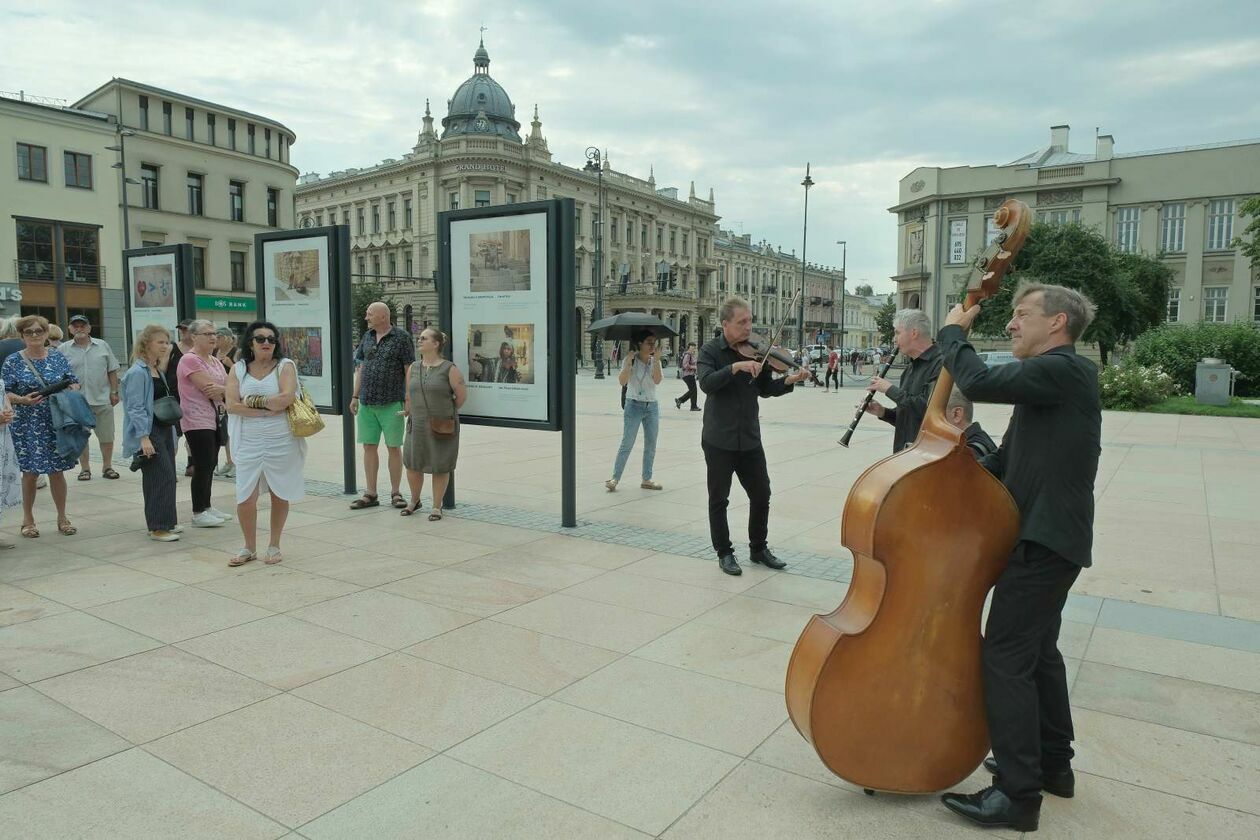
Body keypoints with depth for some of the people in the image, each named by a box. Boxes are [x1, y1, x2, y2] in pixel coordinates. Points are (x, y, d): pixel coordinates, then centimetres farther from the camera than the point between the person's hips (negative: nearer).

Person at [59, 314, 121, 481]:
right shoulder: (63, 349, 2)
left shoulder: (103, 346, 5)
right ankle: (85, 468, 17)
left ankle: (107, 466, 17)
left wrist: (114, 392, 3)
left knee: (107, 436, 5)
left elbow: (112, 371, 8)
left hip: (102, 399, 1)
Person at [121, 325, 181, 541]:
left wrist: (172, 433, 21)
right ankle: (158, 527, -3)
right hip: (149, 432, -9)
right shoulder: (137, 373, -14)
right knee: (161, 477, -10)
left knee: (168, 476, 12)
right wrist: (144, 437, -24)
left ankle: (165, 521, 23)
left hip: (164, 430, 9)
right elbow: (136, 408, -18)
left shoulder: (158, 371, 14)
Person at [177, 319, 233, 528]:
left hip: (215, 420, 8)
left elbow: (228, 386, 7)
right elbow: (209, 389, -19)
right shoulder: (190, 359, -12)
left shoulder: (215, 361, 15)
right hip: (198, 421, -8)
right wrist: (228, 391, -2)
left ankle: (206, 507, 21)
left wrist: (221, 390, -15)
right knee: (203, 466, -6)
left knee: (210, 465, 12)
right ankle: (198, 513, 2)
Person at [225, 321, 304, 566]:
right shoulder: (238, 369, 6)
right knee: (245, 499, 0)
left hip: (282, 441, -1)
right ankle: (249, 548, 20)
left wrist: (254, 401, -8)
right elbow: (232, 405, -6)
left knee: (279, 495, 8)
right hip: (249, 442, 2)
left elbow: (287, 398, -16)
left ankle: (274, 546, 25)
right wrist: (269, 408, -14)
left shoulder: (285, 366, 0)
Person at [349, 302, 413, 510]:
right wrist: (355, 396, 12)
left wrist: (408, 399, -12)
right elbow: (361, 368, 16)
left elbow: (409, 369, -7)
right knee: (369, 447, 7)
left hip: (391, 403, -5)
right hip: (367, 403, 5)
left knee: (393, 447, 2)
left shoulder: (401, 337, -5)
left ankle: (395, 493, 13)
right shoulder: (367, 337, 12)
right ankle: (370, 494, 15)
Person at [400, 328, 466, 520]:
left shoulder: (449, 369, -9)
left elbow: (462, 395, -3)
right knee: (412, 464, 9)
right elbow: (409, 396, 15)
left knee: (440, 467, 4)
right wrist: (408, 412, 13)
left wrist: (448, 413, 6)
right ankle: (414, 501, 33)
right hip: (418, 425, 5)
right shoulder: (413, 368, 6)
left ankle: (437, 507, 19)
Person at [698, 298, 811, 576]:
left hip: (750, 438, 4)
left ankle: (759, 548, 28)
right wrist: (736, 367, -33)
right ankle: (724, 553, 20)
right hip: (719, 439, -4)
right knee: (719, 498, 6)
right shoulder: (710, 351, -6)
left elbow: (765, 390, 7)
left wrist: (789, 381, -9)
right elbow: (707, 383, -23)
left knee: (761, 495, 11)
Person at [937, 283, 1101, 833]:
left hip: (1043, 543, -11)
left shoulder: (1065, 369, -17)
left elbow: (979, 382, -31)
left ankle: (1017, 795, 3)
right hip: (1048, 538, 11)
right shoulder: (1053, 377, 15)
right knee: (1037, 649, 20)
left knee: (1006, 658, -7)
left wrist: (953, 332, -14)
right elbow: (1005, 461, 18)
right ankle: (1052, 764, 35)